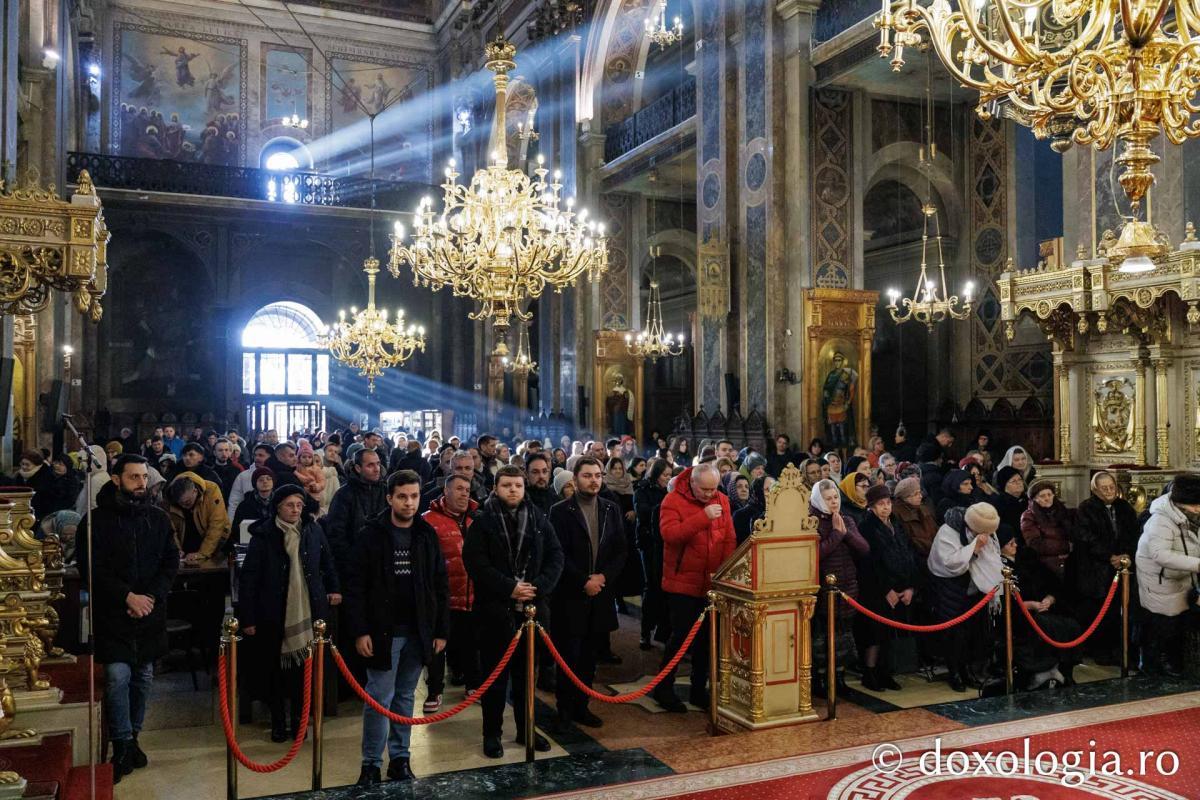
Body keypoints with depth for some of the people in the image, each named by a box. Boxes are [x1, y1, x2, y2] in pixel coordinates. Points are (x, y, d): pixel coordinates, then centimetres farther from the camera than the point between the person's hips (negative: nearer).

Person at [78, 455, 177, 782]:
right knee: (117, 676, -10)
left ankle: (132, 737, 27)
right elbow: (92, 568, -9)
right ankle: (122, 747, 4)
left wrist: (152, 596, -10)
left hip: (150, 612, 3)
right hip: (112, 615, -3)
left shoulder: (158, 517, 5)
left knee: (143, 677, 10)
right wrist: (127, 596, -16)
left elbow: (171, 561, 5)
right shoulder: (98, 520, -5)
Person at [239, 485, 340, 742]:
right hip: (273, 615, -2)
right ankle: (278, 722, 24)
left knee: (303, 670, 5)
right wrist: (247, 619, -8)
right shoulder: (264, 535, -8)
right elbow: (248, 578, -7)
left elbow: (327, 562, 18)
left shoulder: (312, 530, 1)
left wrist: (334, 588, 13)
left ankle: (298, 719, 20)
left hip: (307, 613, 2)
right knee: (273, 670, 9)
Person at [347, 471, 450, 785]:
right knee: (380, 697, 0)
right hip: (383, 630, -3)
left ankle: (400, 759, 22)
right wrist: (359, 631, -12)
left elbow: (441, 586, 6)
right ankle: (371, 763, 13)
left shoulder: (427, 535, 4)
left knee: (405, 697, 12)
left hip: (418, 631, 3)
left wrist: (441, 631, 3)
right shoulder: (372, 534, -5)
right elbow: (356, 587, -6)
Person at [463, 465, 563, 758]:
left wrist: (539, 586, -11)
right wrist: (509, 588, -17)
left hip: (531, 607, 3)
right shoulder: (483, 521, -4)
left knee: (526, 673, 13)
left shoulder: (538, 519, 6)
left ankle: (525, 730, 26)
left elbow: (555, 556, 4)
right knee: (495, 674, 6)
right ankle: (492, 733, 18)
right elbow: (475, 562, -12)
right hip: (495, 609, -3)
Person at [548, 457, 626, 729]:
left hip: (601, 593, 4)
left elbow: (621, 550, 6)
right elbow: (559, 554, -9)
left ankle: (581, 706, 22)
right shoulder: (561, 511, -4)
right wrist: (583, 582, -12)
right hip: (570, 595, -4)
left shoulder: (611, 509, 9)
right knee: (569, 655, 1)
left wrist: (604, 576, -7)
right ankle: (565, 708, 14)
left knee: (590, 655, 10)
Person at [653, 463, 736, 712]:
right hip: (682, 582, -5)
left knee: (705, 637, 11)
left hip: (712, 584, 5)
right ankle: (663, 689, 16)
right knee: (681, 635, 0)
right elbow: (669, 533, -25)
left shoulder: (722, 500, 5)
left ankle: (699, 689, 25)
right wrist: (703, 517, -28)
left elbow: (730, 538, 5)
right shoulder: (673, 501, -10)